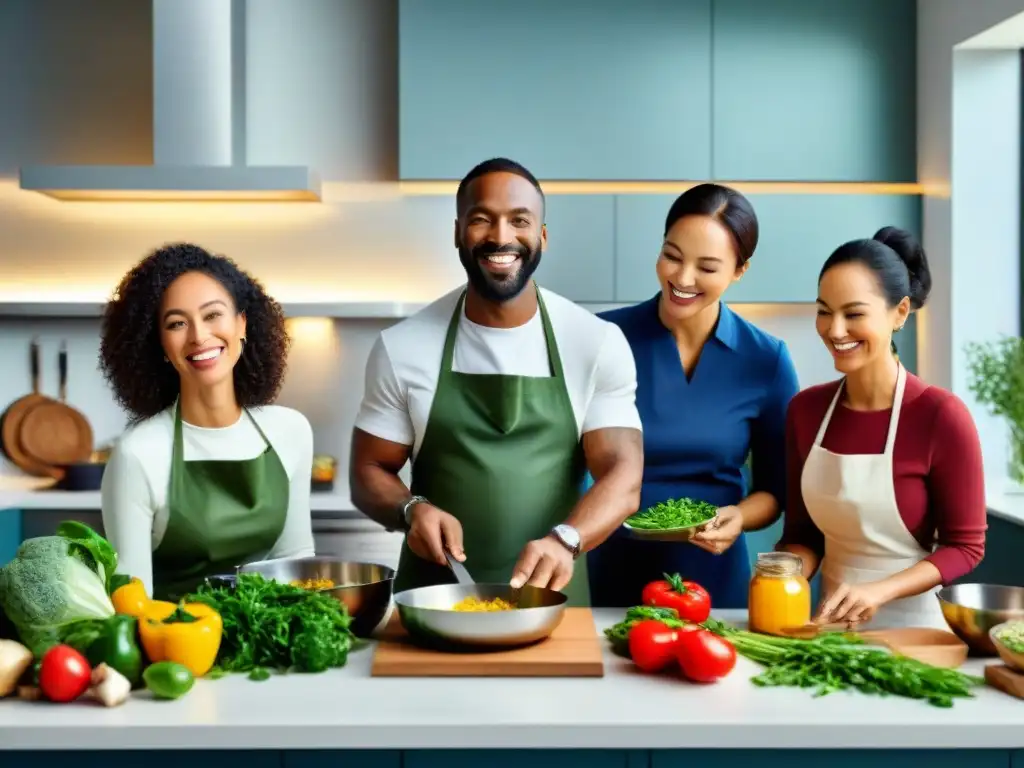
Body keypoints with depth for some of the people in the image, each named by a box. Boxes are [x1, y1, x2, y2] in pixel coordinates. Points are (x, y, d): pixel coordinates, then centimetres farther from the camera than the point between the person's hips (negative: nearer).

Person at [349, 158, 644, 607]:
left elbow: (622, 476, -8)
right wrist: (411, 510, -15)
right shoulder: (402, 347, 0)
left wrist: (564, 539, -27)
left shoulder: (598, 343, -3)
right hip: (433, 598, 0)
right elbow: (369, 471, 7)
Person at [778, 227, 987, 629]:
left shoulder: (941, 415, -14)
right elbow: (803, 532, 6)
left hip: (911, 624, -3)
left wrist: (879, 591, -20)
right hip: (832, 621, 3)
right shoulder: (805, 410, -2)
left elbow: (964, 546, -8)